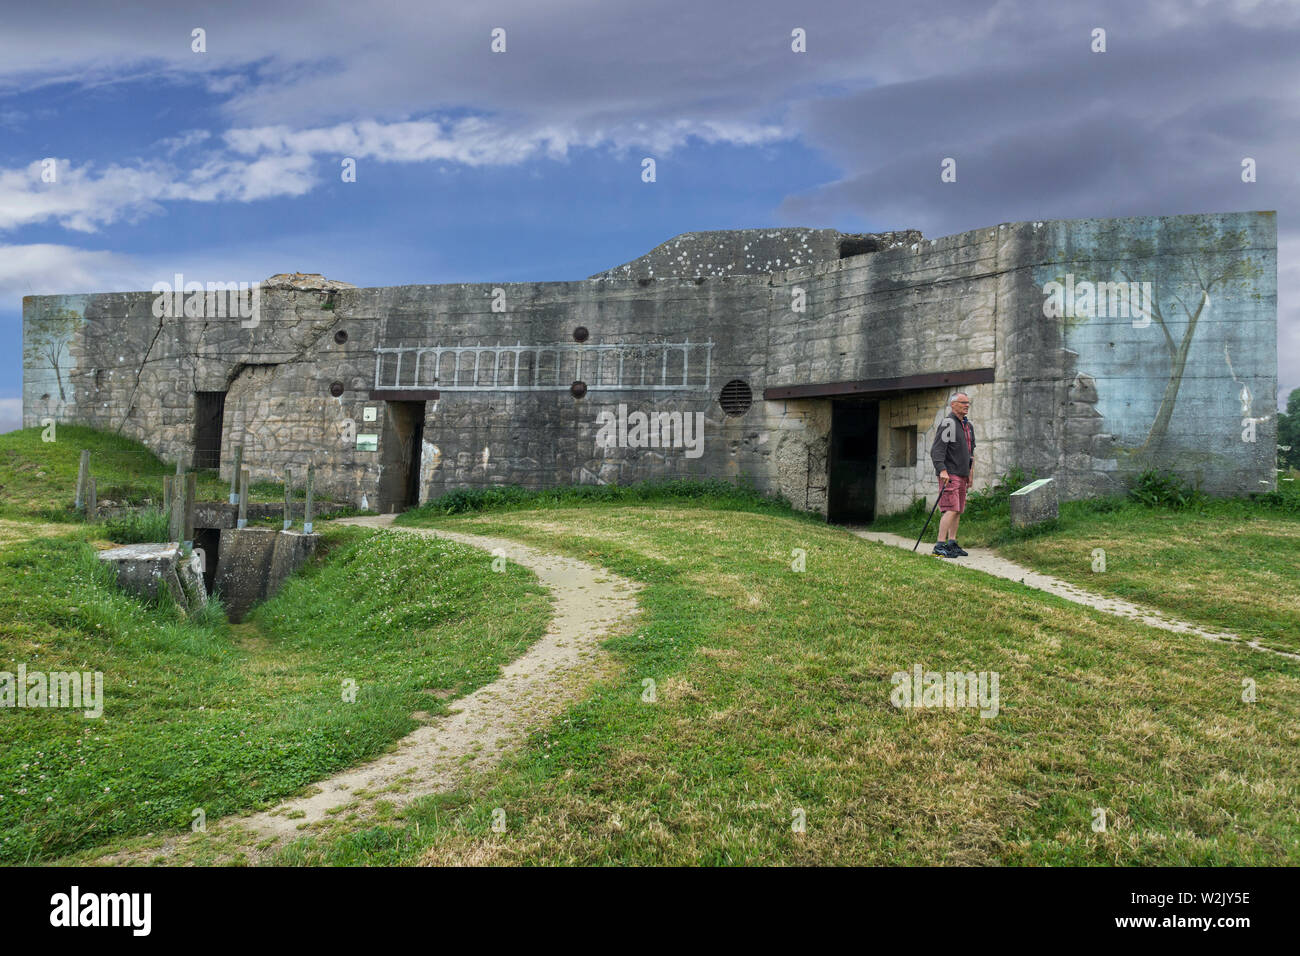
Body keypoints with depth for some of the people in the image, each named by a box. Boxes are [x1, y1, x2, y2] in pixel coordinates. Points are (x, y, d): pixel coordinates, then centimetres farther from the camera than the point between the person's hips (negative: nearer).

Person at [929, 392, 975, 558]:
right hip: (949, 474, -9)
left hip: (962, 474, 9)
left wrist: (970, 472, 23)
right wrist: (942, 470, -28)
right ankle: (940, 545, -17)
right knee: (951, 509, -15)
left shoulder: (968, 425, 18)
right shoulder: (948, 423, -11)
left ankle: (952, 543, 16)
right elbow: (937, 450, -18)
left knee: (958, 510, 9)